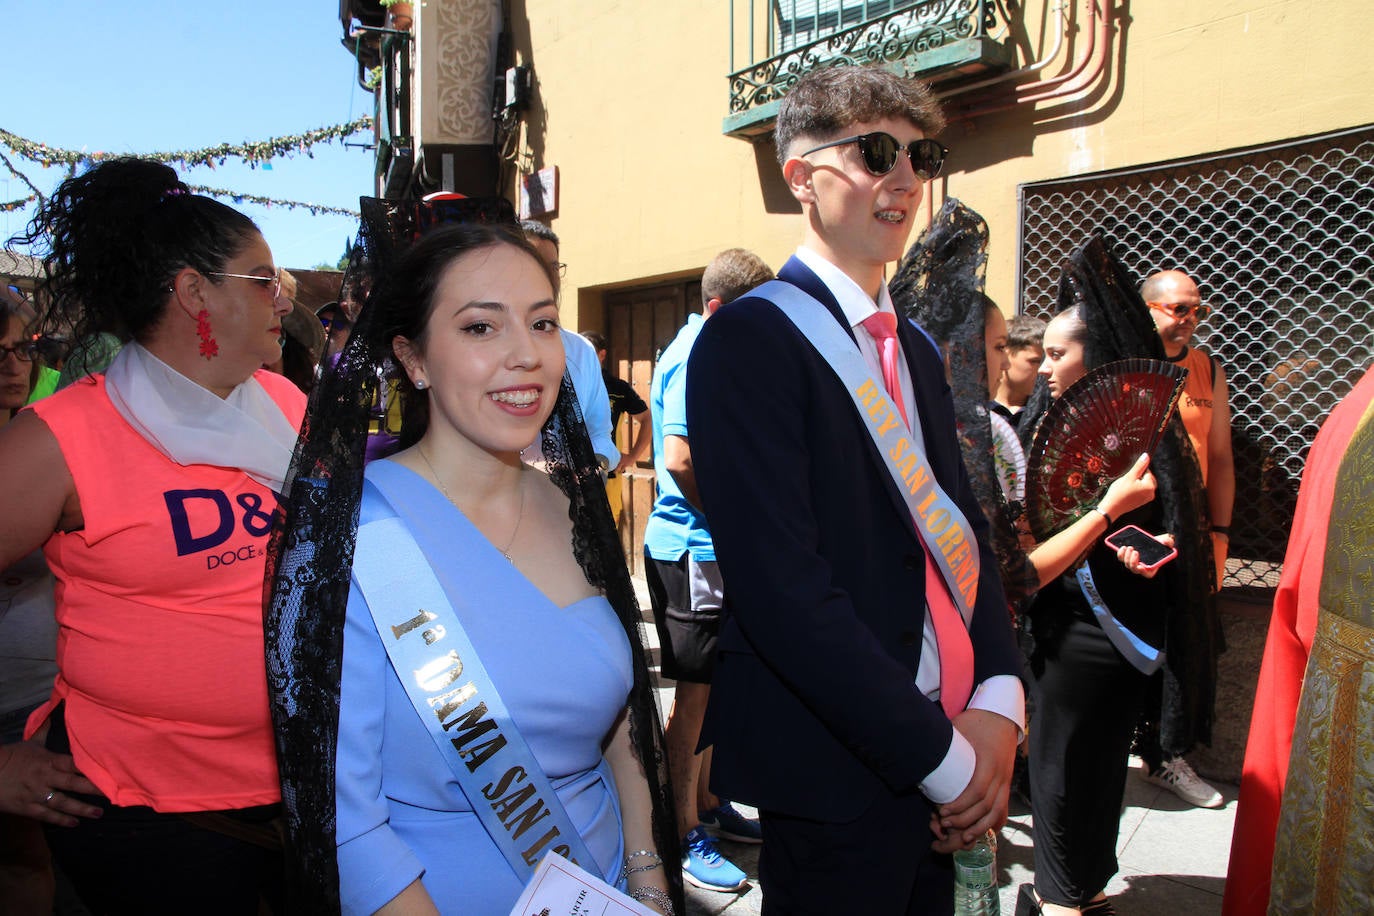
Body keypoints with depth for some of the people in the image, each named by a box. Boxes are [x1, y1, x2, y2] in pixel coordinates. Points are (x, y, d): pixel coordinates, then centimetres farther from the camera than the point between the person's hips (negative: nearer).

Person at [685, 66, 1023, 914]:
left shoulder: (916, 349, 12)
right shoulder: (749, 341, -15)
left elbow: (967, 530, 10)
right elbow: (783, 588, -22)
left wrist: (997, 705, -4)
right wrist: (944, 757, -16)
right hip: (835, 776, -7)